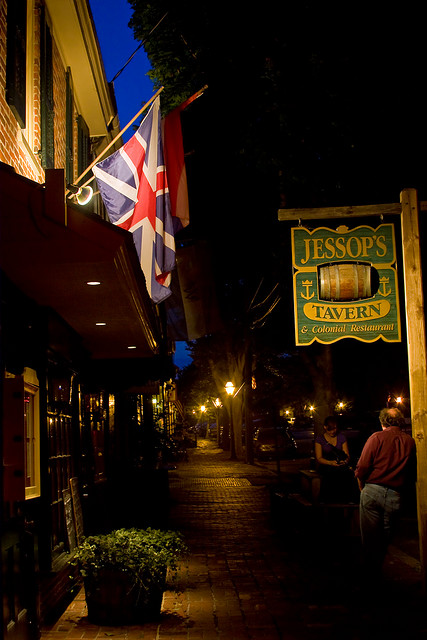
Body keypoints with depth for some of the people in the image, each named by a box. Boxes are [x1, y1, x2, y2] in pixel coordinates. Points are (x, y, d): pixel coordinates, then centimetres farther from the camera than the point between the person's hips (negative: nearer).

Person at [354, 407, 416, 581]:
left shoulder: (376, 438, -5)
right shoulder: (410, 441, 4)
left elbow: (362, 467, -8)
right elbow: (413, 474, 8)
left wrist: (362, 488, 8)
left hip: (372, 490, -2)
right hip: (395, 496, 3)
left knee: (370, 536, 8)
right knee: (385, 537, 15)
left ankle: (370, 573, 15)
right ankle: (378, 571, 25)